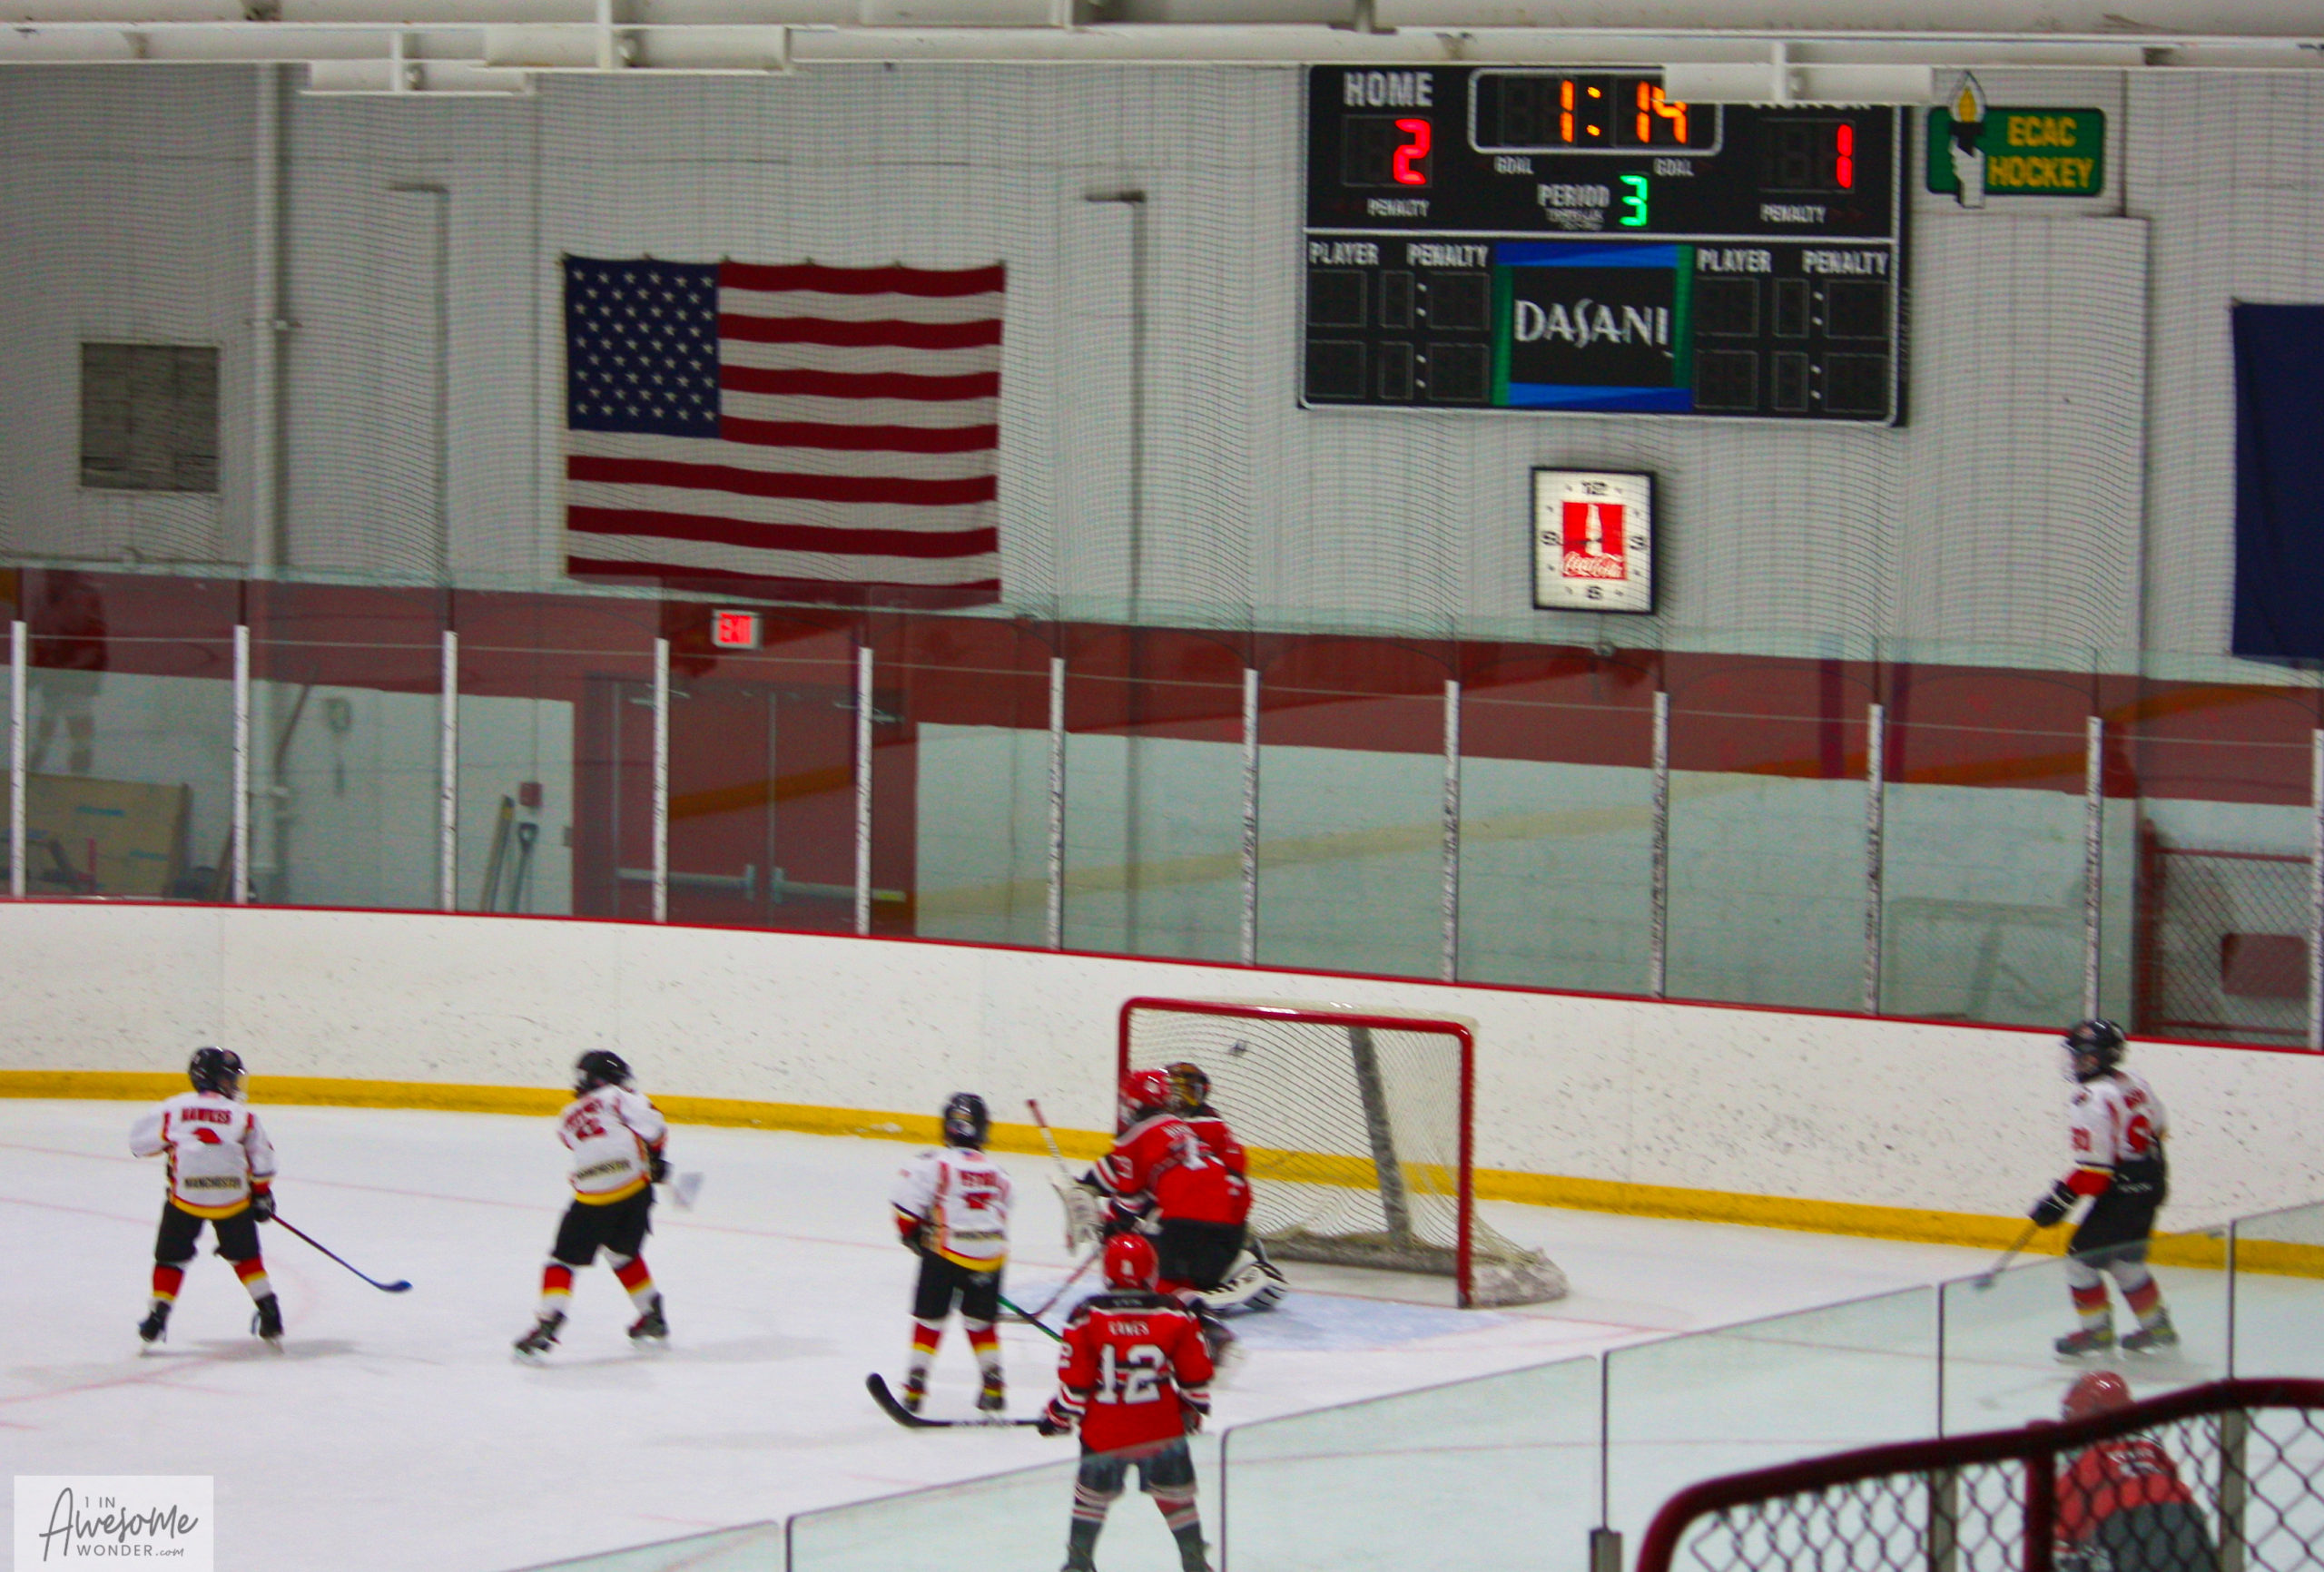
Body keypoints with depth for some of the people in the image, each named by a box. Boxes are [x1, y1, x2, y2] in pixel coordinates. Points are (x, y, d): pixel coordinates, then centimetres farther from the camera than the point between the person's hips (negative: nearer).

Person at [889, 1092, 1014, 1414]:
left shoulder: (932, 1164, -6)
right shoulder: (996, 1173, 12)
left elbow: (906, 1207, -9)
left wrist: (915, 1236, 9)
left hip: (947, 1252, -4)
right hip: (991, 1255, 4)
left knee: (929, 1320, 8)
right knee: (981, 1321, 20)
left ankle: (915, 1387, 6)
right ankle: (994, 1387, 19)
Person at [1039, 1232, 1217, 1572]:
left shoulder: (1087, 1317, -10)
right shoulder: (1176, 1315, -6)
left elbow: (1075, 1377, -6)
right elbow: (1195, 1374, 2)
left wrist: (1060, 1415, 8)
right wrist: (1194, 1410, 18)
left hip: (1104, 1430, 0)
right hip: (1162, 1428, 0)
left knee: (1092, 1493, 18)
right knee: (1175, 1494, 14)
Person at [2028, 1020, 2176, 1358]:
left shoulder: (2093, 1100, -23)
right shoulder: (2133, 1082, 5)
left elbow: (2094, 1169, -24)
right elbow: (2157, 1130, 18)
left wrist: (2059, 1200, -19)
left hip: (2120, 1193, -9)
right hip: (2151, 1185, 9)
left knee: (2082, 1257, 3)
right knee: (2126, 1260, 21)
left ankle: (2097, 1330, 10)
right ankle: (2156, 1327, 28)